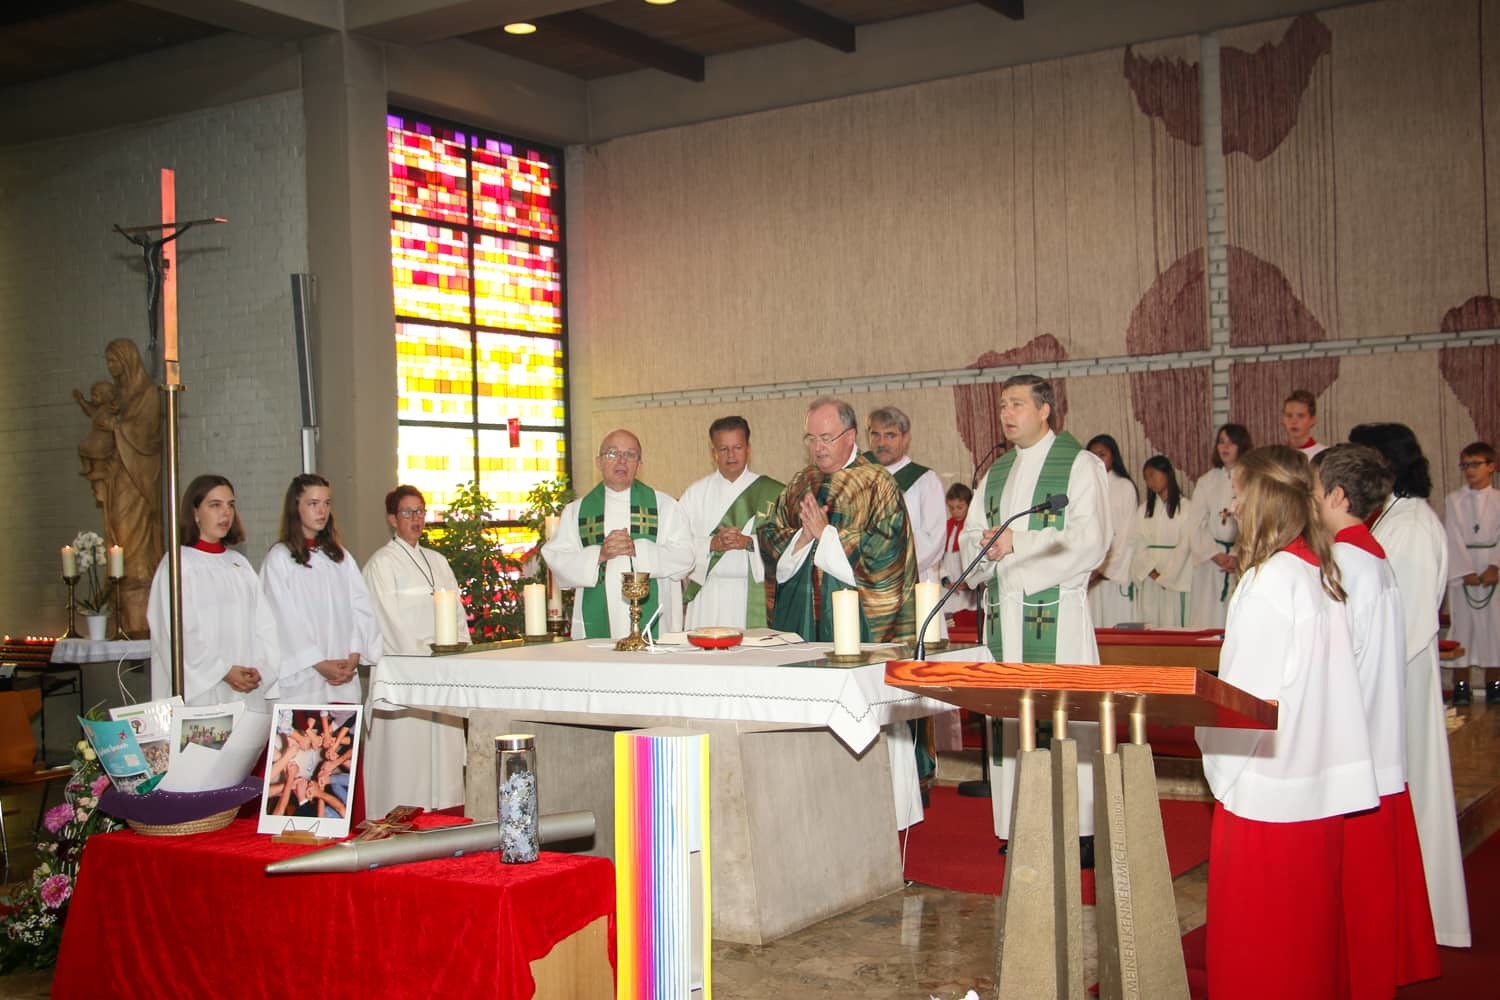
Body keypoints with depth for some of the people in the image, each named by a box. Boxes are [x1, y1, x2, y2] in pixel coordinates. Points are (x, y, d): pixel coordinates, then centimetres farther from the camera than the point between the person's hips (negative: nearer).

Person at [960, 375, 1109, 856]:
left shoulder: (1080, 465, -2)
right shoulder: (997, 473, 19)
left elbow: (1090, 542, -12)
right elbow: (970, 535, 20)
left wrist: (1017, 543, -15)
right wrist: (986, 545, -4)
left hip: (1058, 610, -6)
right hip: (1005, 611, 6)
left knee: (1070, 716, -7)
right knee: (1012, 718, 5)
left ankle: (1082, 829, -1)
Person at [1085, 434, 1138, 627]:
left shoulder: (1125, 487, 2)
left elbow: (1127, 534, -4)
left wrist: (1105, 567, -12)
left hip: (1117, 570, -3)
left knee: (1116, 622, -5)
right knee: (1092, 622, 0)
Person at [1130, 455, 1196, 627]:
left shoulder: (1186, 507, 0)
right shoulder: (1144, 509, 14)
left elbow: (1185, 545, -4)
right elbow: (1138, 544, 7)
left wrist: (1165, 577, -9)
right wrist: (1152, 572, -8)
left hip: (1175, 579, -4)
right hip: (1147, 578, 4)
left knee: (1173, 624, -7)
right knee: (1148, 623, 1)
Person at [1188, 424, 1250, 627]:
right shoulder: (1206, 481, 13)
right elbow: (1198, 524, 6)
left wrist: (1238, 555, -14)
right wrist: (1215, 554, -8)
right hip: (1210, 561, 2)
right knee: (1208, 619, -2)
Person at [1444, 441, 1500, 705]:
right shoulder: (1454, 500, 3)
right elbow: (1453, 539, -3)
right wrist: (1466, 572, -12)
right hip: (1462, 571, -1)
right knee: (1462, 622, -2)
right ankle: (1461, 684, 2)